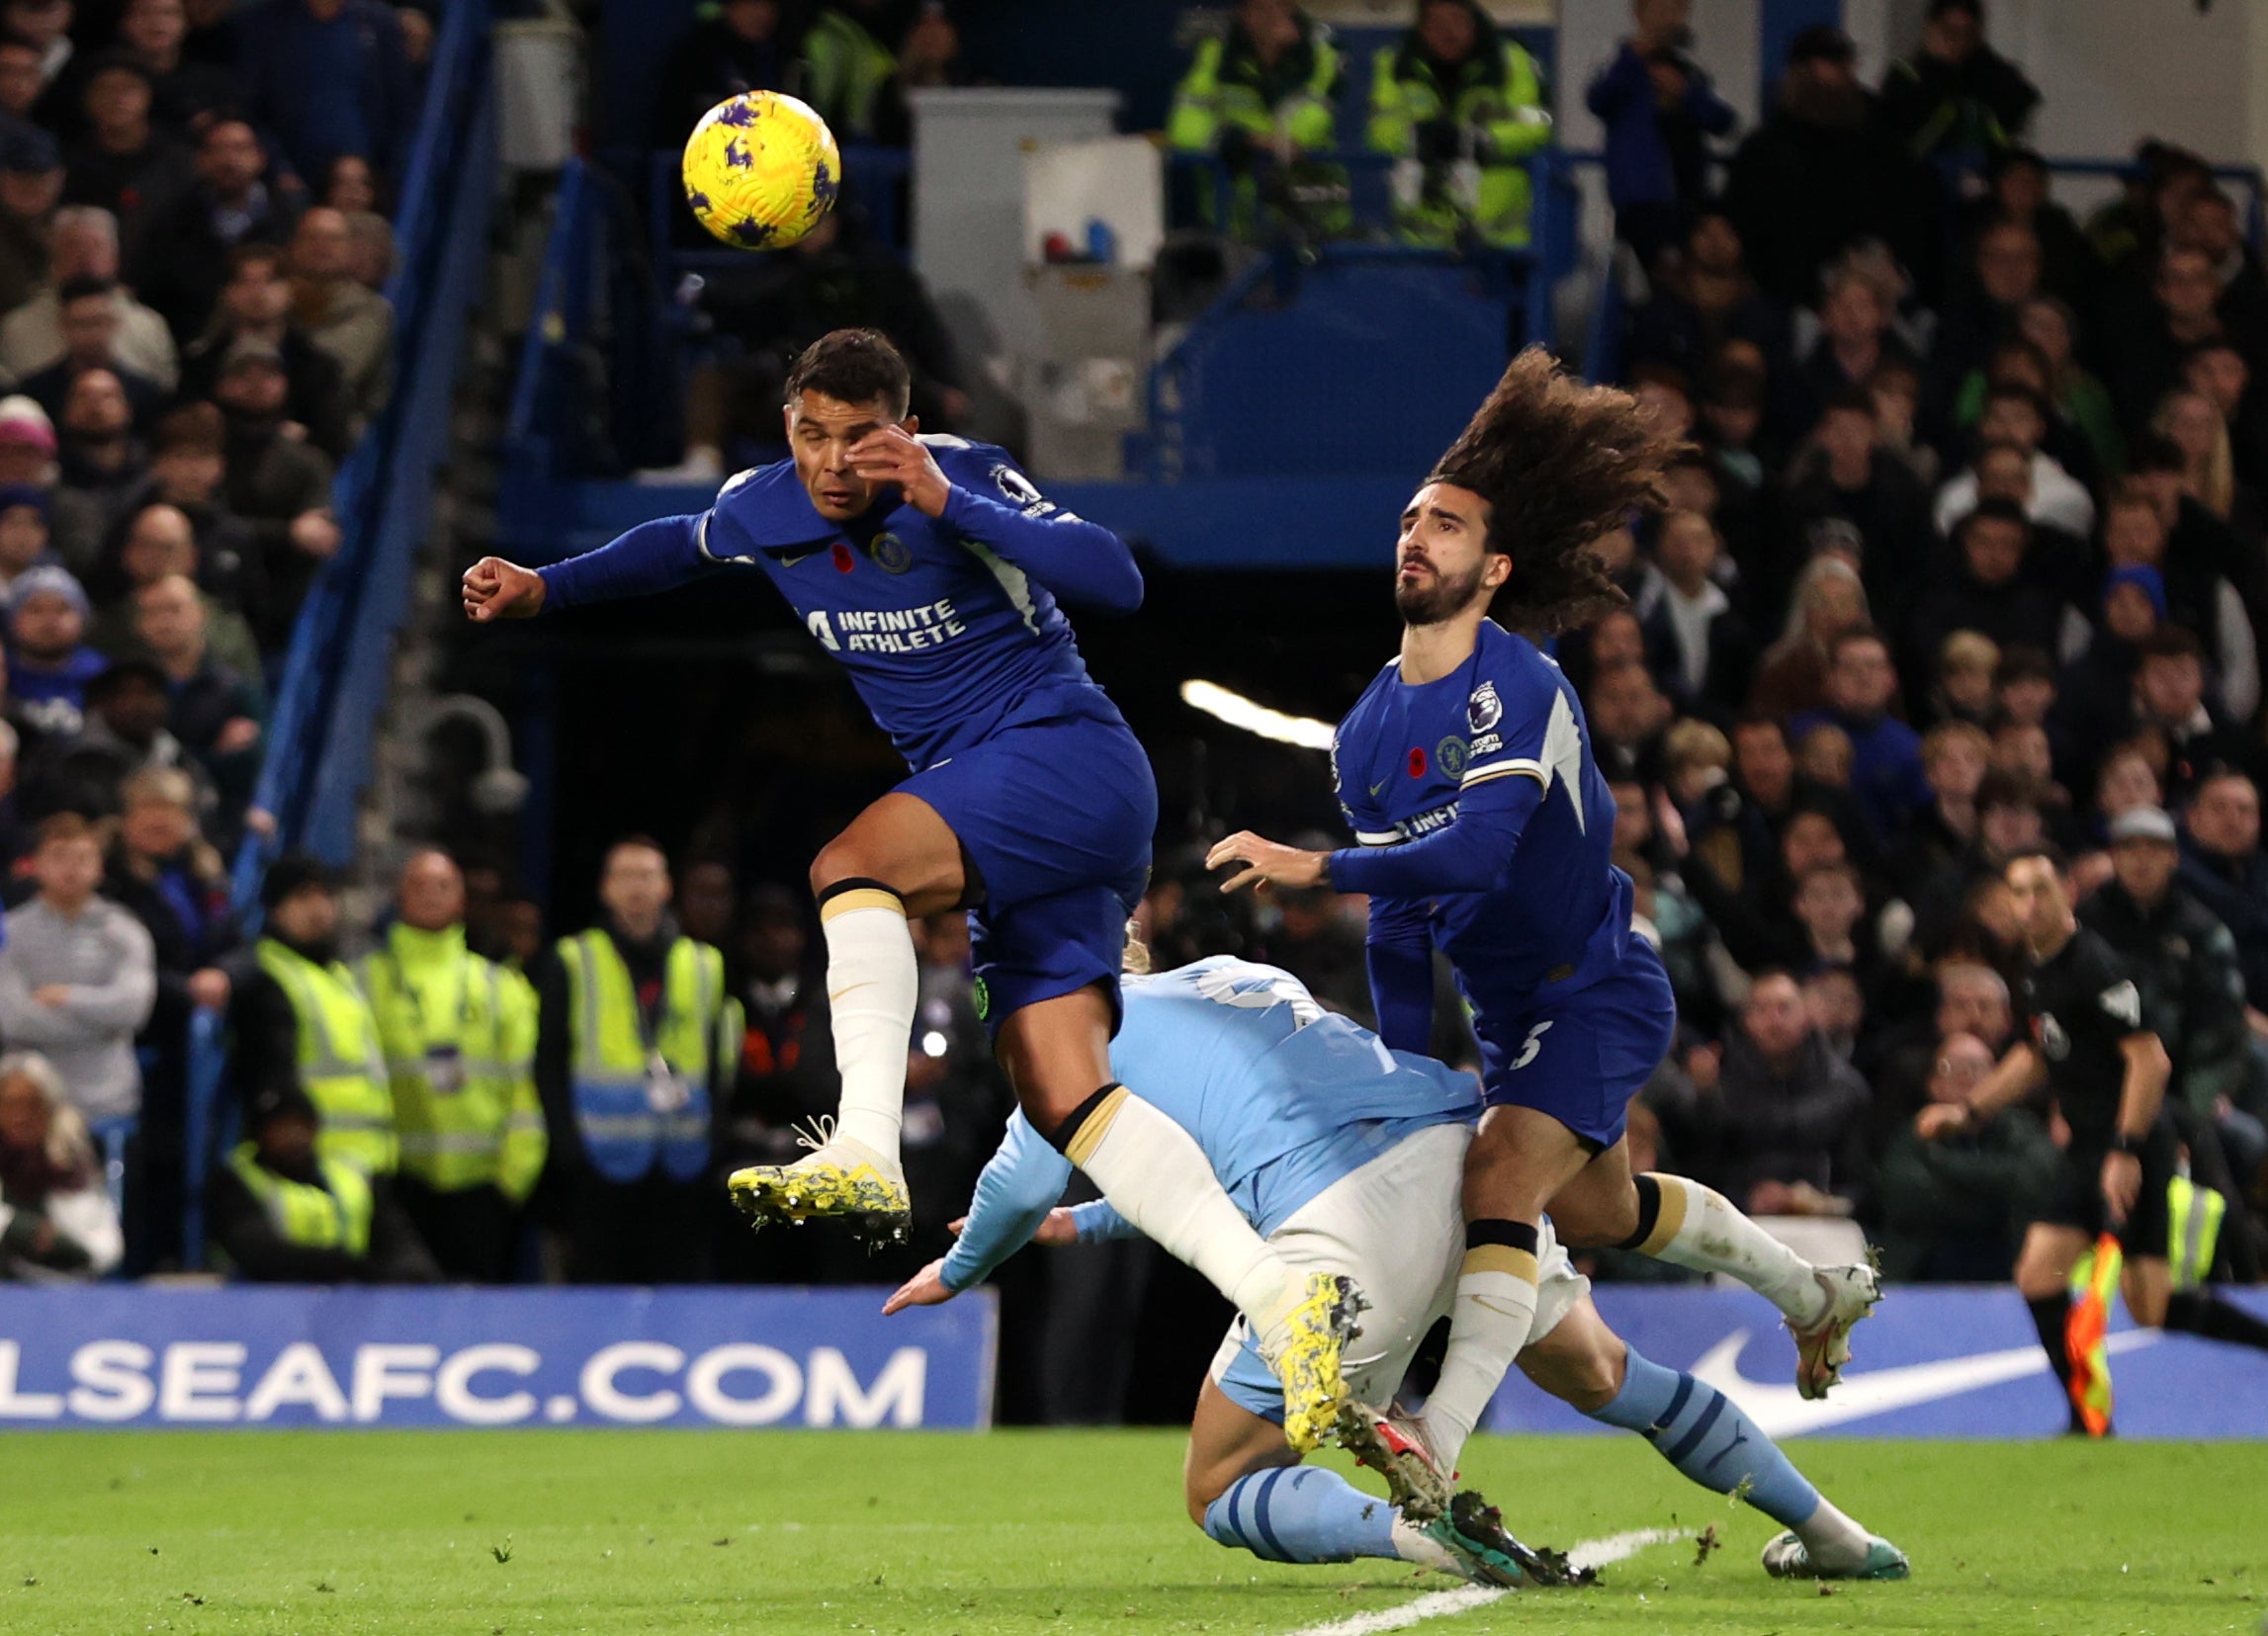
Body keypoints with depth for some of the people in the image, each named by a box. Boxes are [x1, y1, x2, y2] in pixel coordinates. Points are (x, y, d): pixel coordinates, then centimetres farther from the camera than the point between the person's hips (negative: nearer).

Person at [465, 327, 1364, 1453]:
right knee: (1058, 1091, -8)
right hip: (1006, 835, 7)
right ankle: (1281, 1298, -16)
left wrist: (951, 505, -28)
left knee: (847, 864, -29)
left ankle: (865, 1151, -44)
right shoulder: (762, 512, 7)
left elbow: (1117, 581, -23)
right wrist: (544, 590, 22)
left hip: (1069, 758, -7)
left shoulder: (967, 481, -12)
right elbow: (679, 547, 31)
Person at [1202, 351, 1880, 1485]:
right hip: (1506, 1011, 9)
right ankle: (1814, 1291, 47)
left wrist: (1314, 868, -42)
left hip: (1599, 992, -9)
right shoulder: (1366, 733, 2)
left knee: (1502, 1176, -26)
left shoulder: (1515, 689, -22)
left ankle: (1438, 1450, -38)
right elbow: (1399, 922, 9)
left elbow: (1474, 850, -38)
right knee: (1595, 1210, 23)